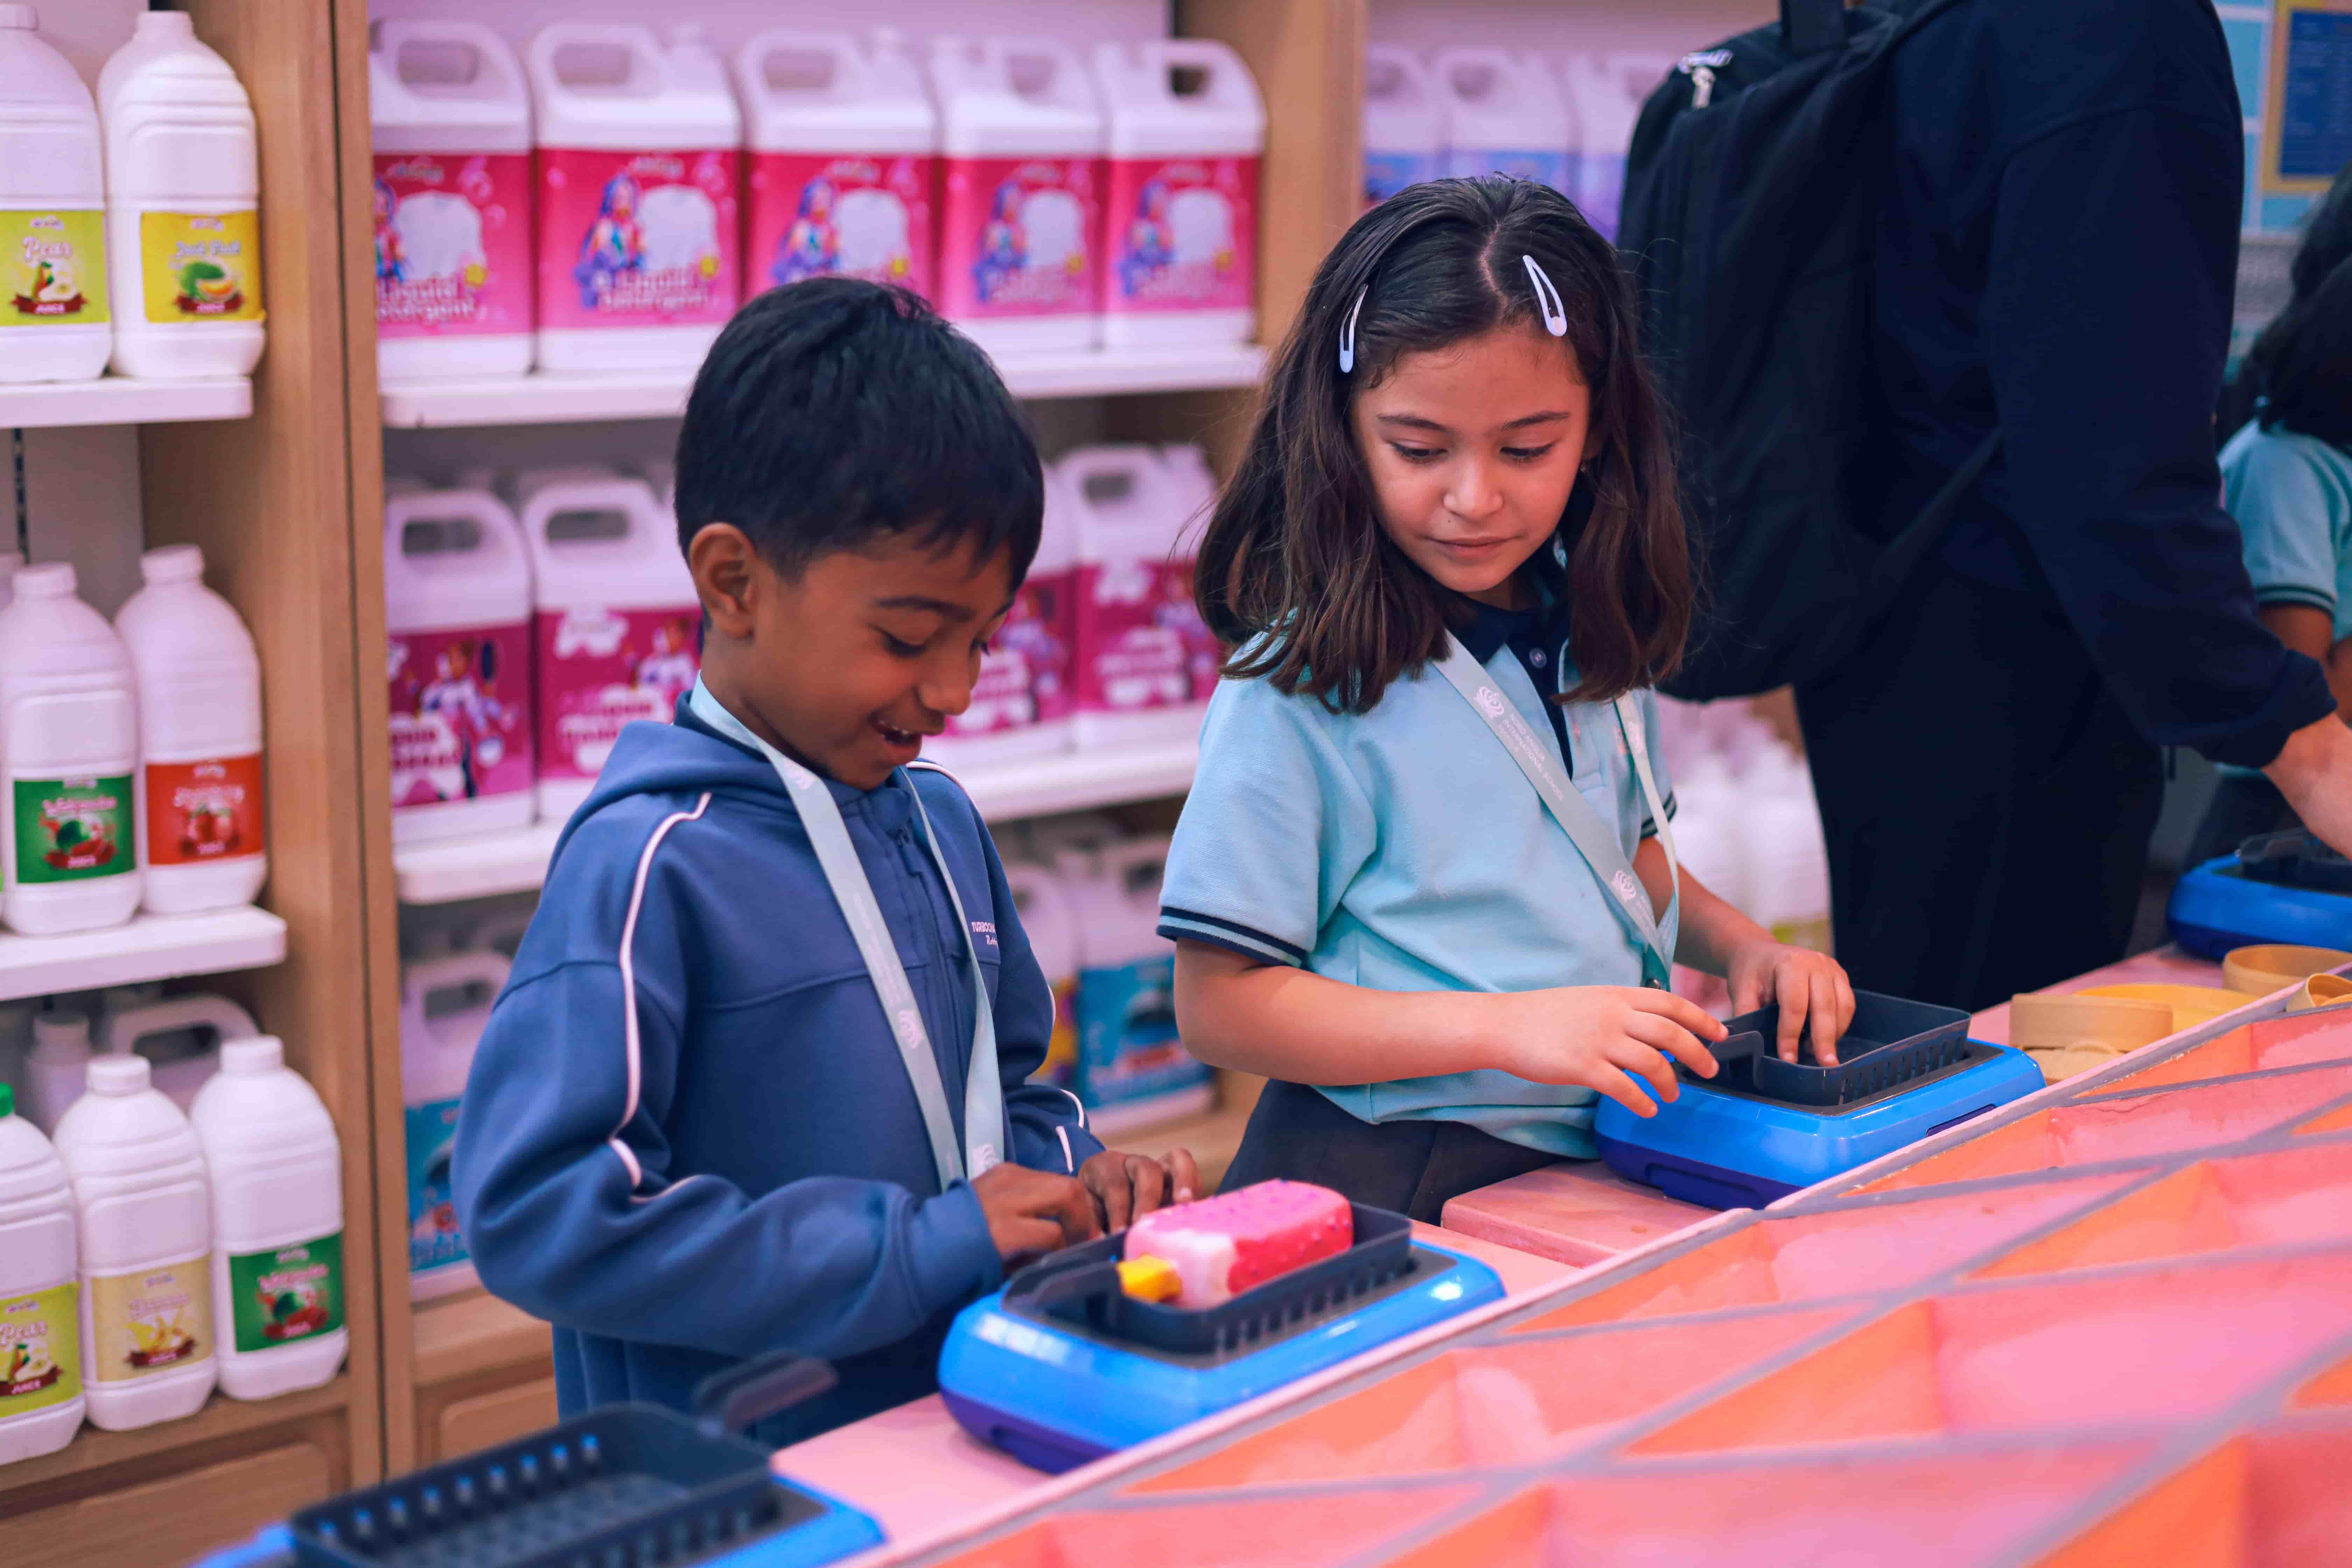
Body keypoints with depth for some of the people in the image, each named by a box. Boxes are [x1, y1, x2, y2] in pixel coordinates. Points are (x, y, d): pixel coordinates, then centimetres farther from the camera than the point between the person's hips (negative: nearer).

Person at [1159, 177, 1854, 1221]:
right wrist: (1507, 1026, -19)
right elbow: (1219, 1005, -12)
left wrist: (1745, 948, 9)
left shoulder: (1593, 637, 10)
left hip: (1596, 1162, 7)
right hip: (1389, 1185, -6)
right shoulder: (1301, 687, -11)